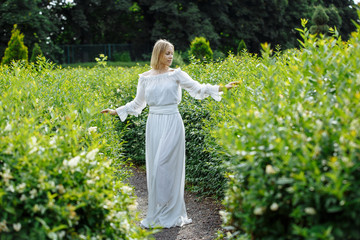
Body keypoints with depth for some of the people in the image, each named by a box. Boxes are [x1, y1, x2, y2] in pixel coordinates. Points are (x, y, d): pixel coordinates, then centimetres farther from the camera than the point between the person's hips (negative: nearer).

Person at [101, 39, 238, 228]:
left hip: (172, 124, -3)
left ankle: (171, 214, 1)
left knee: (165, 166, -10)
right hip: (154, 125, 3)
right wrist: (116, 111, 16)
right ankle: (156, 215, 16)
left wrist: (221, 87, -14)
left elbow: (198, 89, -3)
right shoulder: (145, 78, 9)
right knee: (154, 168, 5)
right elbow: (137, 104, 19)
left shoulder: (176, 75, 2)